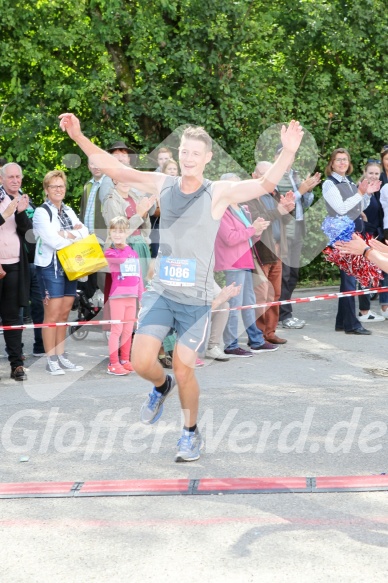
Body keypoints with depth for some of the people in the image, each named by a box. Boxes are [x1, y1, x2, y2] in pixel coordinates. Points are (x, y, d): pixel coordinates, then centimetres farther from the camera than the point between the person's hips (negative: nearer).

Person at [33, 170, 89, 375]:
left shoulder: (69, 211, 14)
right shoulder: (41, 212, -6)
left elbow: (84, 232, 2)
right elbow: (53, 240, -17)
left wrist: (66, 234, -15)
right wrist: (75, 235, -5)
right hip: (50, 266, -6)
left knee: (64, 314, 8)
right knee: (52, 315, -6)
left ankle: (61, 357, 15)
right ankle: (51, 361, -1)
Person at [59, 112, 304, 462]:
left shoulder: (219, 193, -7)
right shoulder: (162, 185, 1)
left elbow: (267, 184, -19)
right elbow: (113, 168, 0)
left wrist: (288, 153, -36)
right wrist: (79, 137, -10)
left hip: (196, 298, -3)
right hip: (160, 291, 3)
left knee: (184, 370, 0)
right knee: (141, 362, -5)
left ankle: (191, 433, 26)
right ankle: (162, 386, 32)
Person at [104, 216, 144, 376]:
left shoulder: (134, 253, 13)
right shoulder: (110, 253, -3)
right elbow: (121, 259, -26)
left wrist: (142, 297, 14)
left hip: (132, 297, 6)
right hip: (117, 297, -6)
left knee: (128, 330, 11)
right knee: (117, 330, -5)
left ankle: (125, 361, 20)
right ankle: (113, 364, -1)